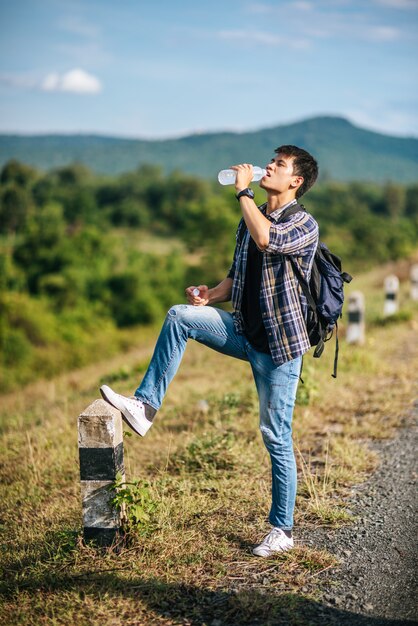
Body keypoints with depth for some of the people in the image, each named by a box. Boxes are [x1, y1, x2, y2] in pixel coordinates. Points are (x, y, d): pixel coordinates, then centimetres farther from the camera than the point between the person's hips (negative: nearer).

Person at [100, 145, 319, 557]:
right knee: (179, 316, -14)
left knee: (276, 437, 0)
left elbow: (266, 240, -34)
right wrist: (211, 296, -2)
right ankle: (145, 406, -9)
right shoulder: (252, 218, 11)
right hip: (244, 332, 6)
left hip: (280, 341, -6)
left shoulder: (305, 225, -12)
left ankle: (282, 530, 14)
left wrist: (242, 191, -22)